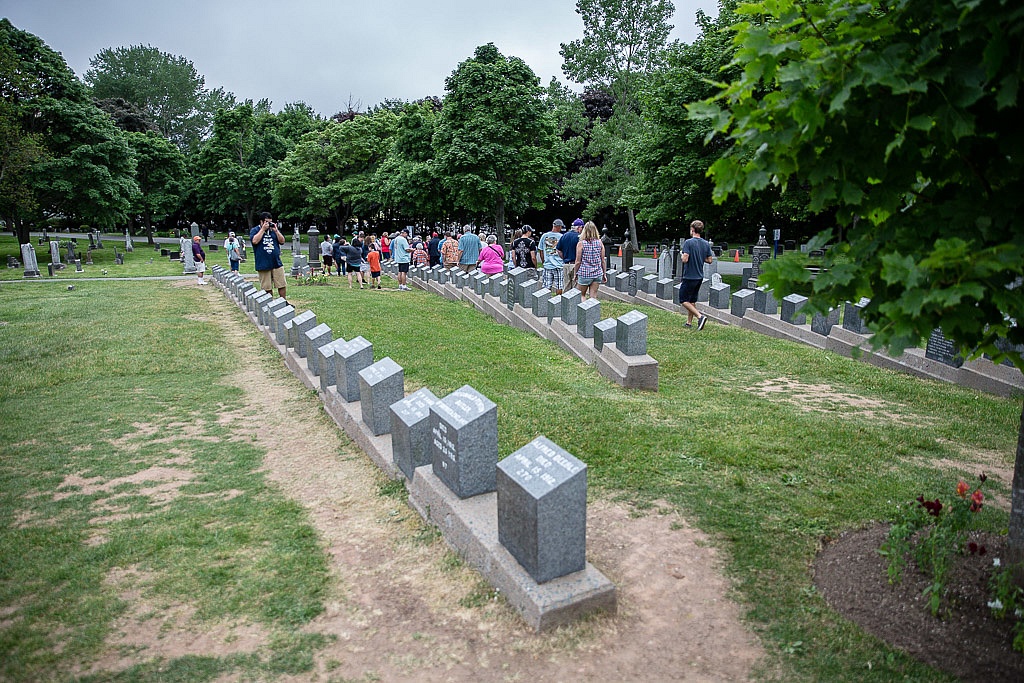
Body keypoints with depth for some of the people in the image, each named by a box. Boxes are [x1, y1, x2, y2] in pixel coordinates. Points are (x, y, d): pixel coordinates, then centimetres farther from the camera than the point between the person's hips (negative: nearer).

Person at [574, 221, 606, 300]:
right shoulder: (600, 243, 2)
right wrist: (604, 274, 15)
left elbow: (578, 262, -7)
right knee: (593, 297, 7)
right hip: (597, 273, 3)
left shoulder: (581, 243, -8)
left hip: (584, 273, -3)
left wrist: (575, 274, 4)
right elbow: (603, 261, 5)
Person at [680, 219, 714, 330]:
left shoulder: (688, 242, -15)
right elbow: (710, 260, 9)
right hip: (700, 277, 7)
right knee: (692, 300, 16)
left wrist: (683, 256, -1)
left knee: (684, 300, 0)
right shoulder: (706, 244, 6)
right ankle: (689, 322, 19)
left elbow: (685, 259, -22)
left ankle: (700, 316, -15)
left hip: (689, 276, -7)